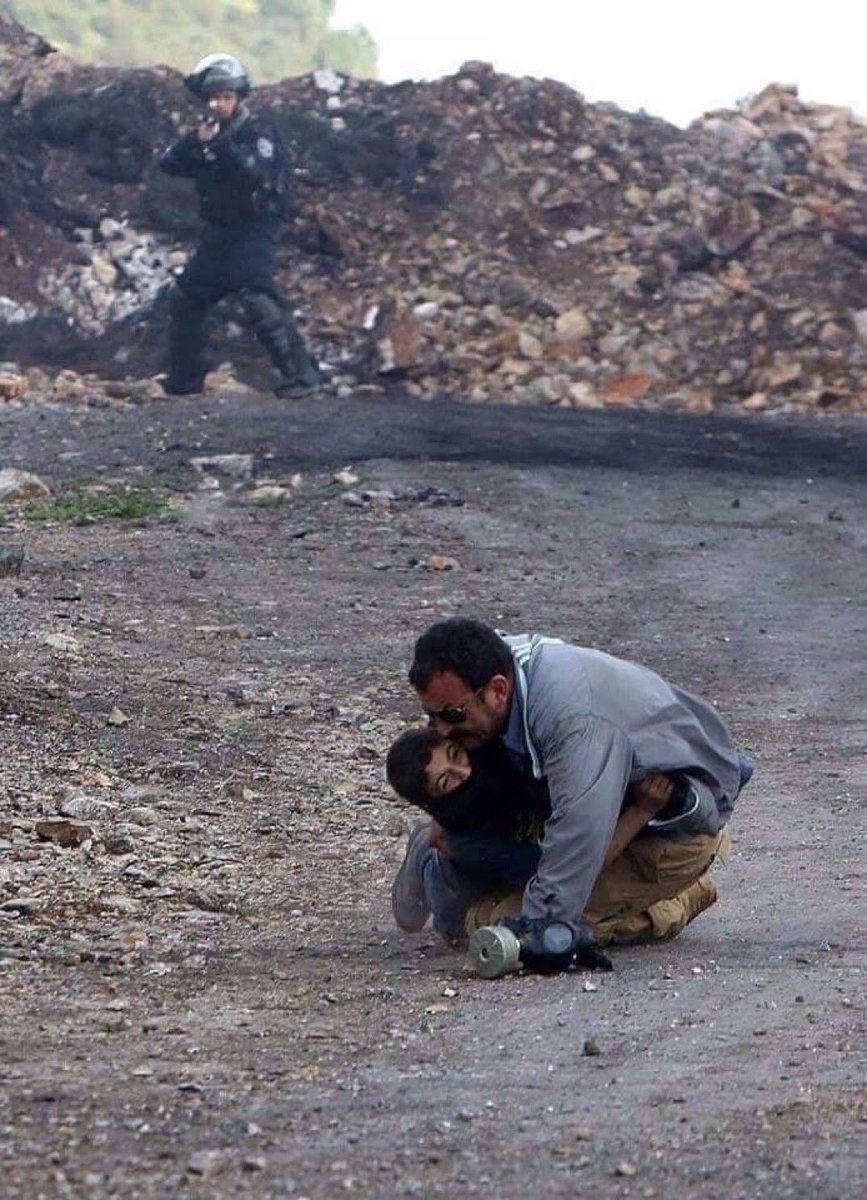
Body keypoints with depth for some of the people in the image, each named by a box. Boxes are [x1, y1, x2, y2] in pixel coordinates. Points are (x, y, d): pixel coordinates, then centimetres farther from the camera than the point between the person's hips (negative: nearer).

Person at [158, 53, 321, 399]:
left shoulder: (259, 133, -10)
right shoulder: (207, 133, 9)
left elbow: (257, 173, -28)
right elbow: (169, 164, 0)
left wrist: (220, 144, -32)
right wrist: (194, 142, -18)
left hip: (254, 231, -8)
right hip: (218, 233, 8)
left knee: (257, 298, -23)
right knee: (186, 298, 12)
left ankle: (300, 373, -22)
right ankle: (184, 379, 24)